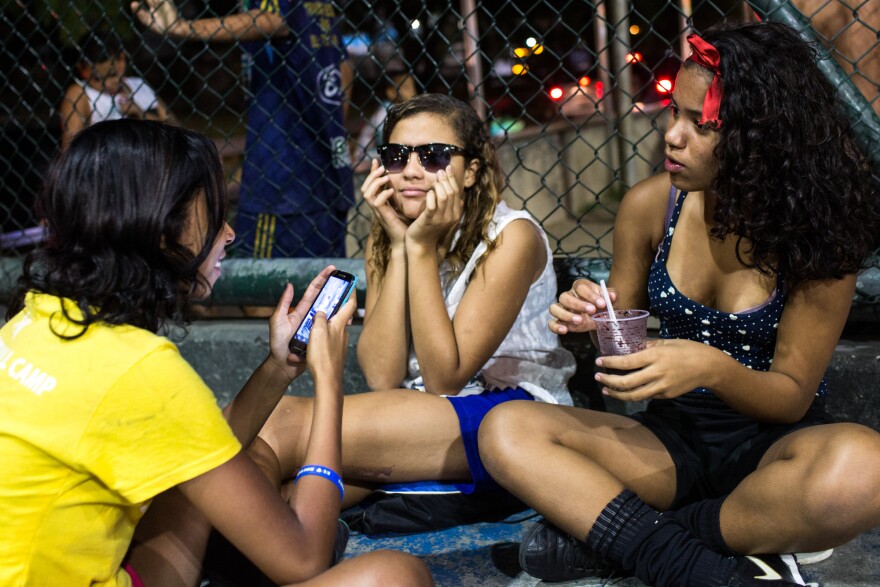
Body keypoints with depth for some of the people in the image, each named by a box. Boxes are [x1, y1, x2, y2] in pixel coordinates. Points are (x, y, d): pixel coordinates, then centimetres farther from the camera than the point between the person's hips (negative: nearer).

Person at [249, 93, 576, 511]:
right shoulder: (382, 241, 6)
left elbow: (444, 378, -15)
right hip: (422, 419, 6)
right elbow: (382, 377, -8)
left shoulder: (511, 237, -11)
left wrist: (423, 248, -18)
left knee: (286, 425, -26)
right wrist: (399, 246, -11)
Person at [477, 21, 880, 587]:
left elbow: (794, 394, -10)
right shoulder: (650, 205, -6)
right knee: (507, 431, -20)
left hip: (774, 441, -2)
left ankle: (606, 533, -20)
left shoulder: (818, 227, -13)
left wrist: (713, 369, -32)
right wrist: (596, 320, -16)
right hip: (672, 437, 3)